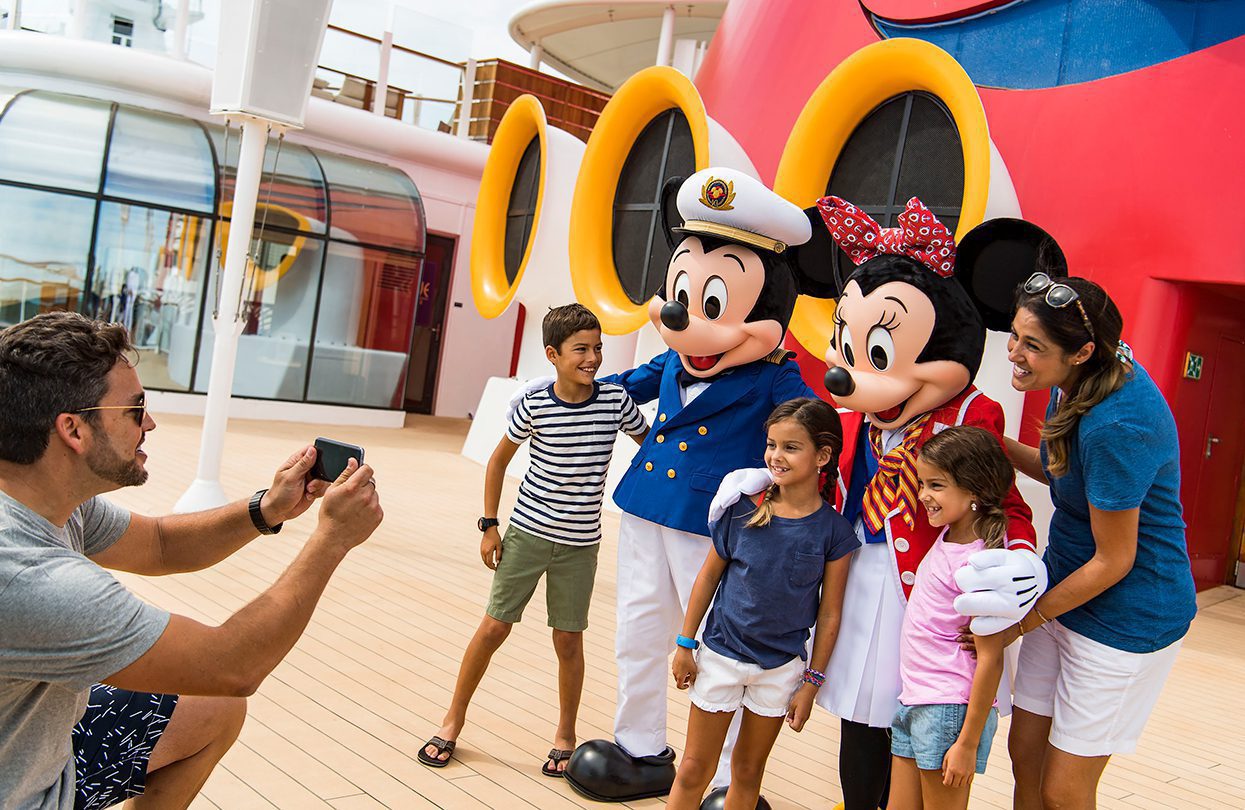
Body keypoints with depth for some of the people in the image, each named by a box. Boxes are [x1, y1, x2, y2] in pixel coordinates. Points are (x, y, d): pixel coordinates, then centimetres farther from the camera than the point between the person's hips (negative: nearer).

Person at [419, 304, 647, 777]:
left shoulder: (615, 400, -8)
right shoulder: (534, 406, -11)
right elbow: (499, 459, 2)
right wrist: (489, 525, 0)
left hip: (580, 543, 1)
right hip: (527, 533, 0)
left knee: (568, 640, 7)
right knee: (494, 627, 5)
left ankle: (565, 734, 26)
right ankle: (453, 720, 24)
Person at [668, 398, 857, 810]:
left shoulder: (833, 531, -11)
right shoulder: (743, 510, -10)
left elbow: (829, 615, -5)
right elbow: (709, 576, 0)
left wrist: (811, 682, -2)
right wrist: (685, 644, 2)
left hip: (781, 667, 0)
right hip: (721, 655, 0)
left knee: (748, 771, 16)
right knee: (694, 770, 9)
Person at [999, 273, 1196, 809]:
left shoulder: (1117, 426, -31)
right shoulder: (1075, 383, -5)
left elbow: (1113, 561, -22)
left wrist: (1023, 622, -11)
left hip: (1128, 617, -8)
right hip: (1065, 590, 8)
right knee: (1026, 752, 15)